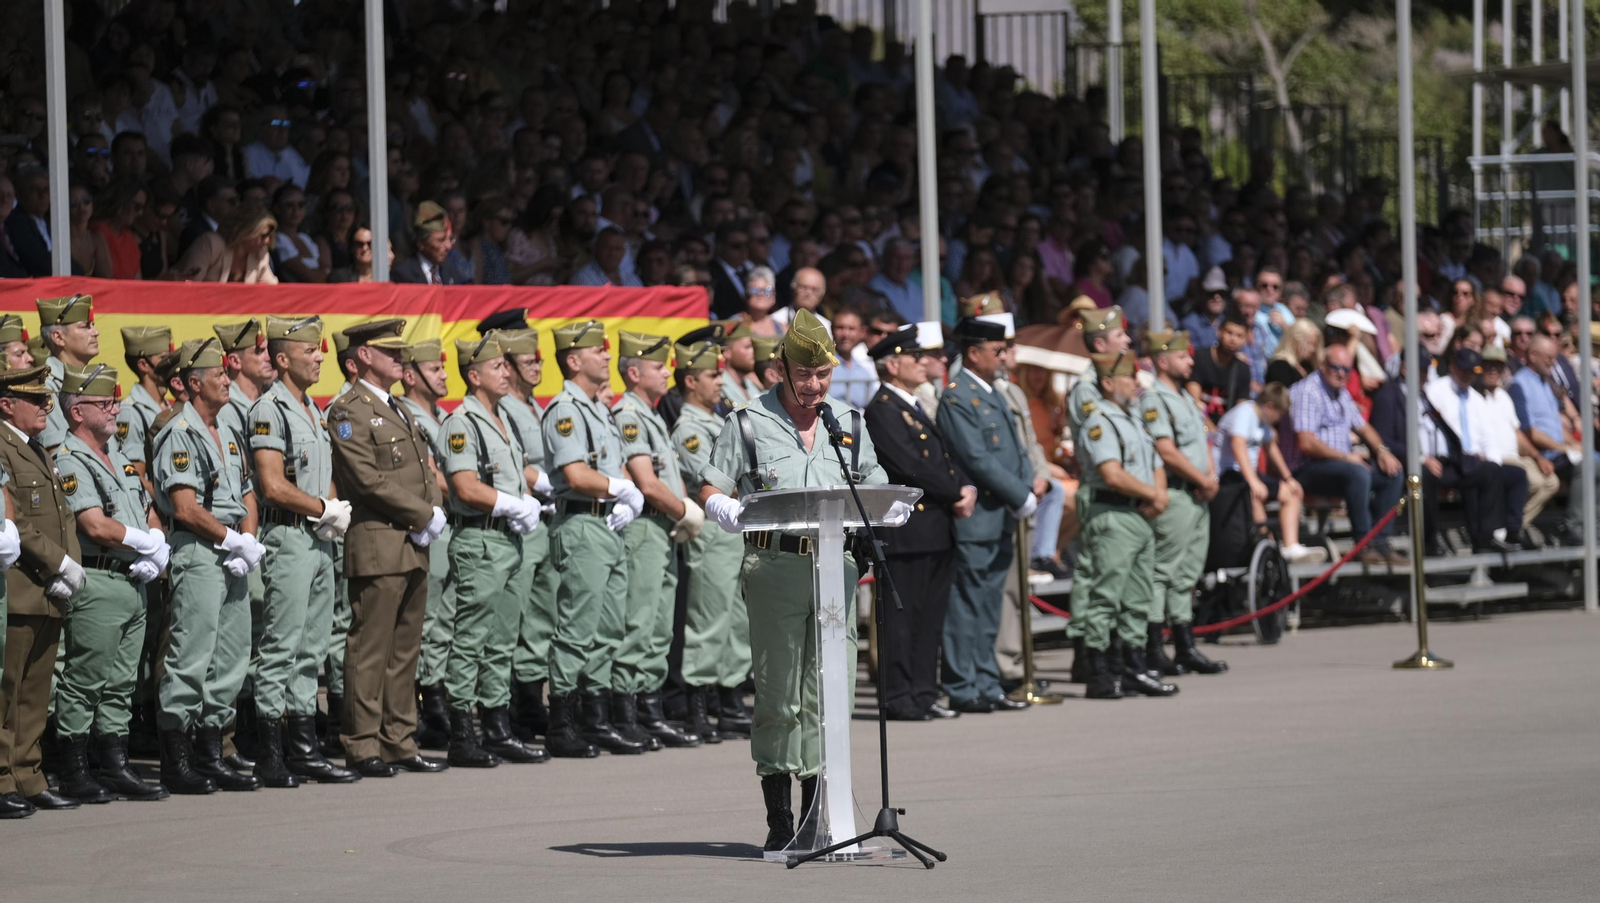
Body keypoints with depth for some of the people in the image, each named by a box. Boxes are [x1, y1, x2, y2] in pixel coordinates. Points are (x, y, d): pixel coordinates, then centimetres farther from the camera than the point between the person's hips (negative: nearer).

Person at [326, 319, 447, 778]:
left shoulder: (398, 411, 21)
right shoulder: (349, 412, -8)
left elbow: (424, 469, 21)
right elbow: (368, 479, -16)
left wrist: (435, 510, 1)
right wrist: (423, 516, -13)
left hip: (415, 548, 9)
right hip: (378, 547, -9)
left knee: (405, 650, 11)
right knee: (370, 650, -6)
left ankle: (398, 743, 16)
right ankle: (361, 748, -4)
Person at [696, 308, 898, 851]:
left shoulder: (847, 424, 14)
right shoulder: (752, 423, 3)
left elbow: (875, 489, 18)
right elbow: (709, 490, 3)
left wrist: (891, 510, -5)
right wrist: (727, 510, -20)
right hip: (775, 566, -3)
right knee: (778, 694, -3)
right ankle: (779, 822, 3)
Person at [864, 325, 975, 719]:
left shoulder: (914, 408, 21)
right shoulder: (882, 409, -10)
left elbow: (943, 460, 19)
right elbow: (911, 466, -18)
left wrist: (967, 489, 0)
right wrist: (958, 493, -11)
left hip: (936, 530, 10)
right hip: (905, 532, -10)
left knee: (931, 615, 11)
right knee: (900, 616, -6)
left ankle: (924, 694, 16)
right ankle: (898, 698, -4)